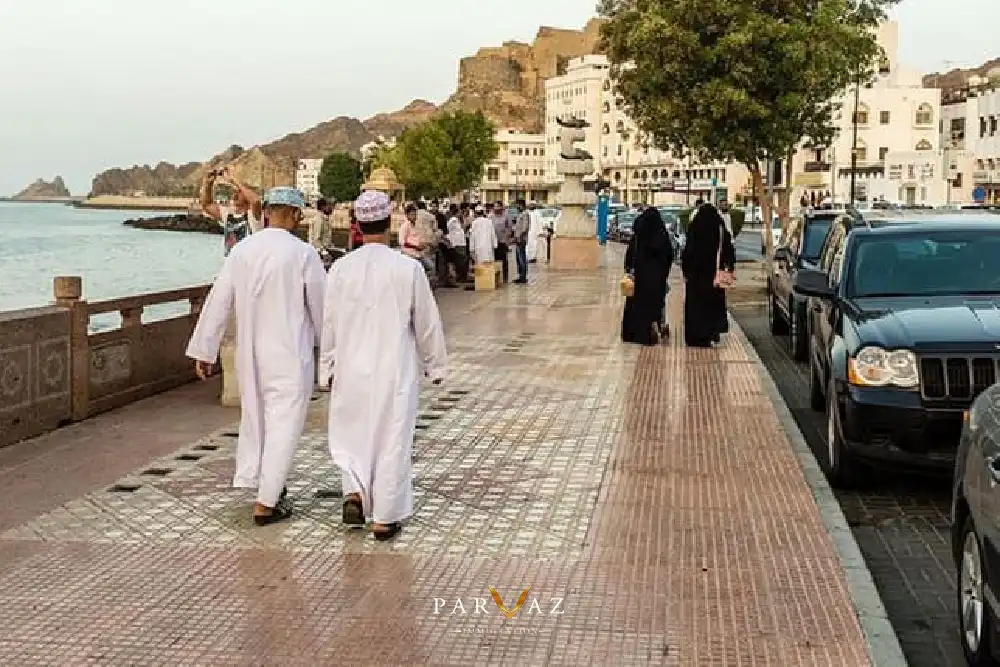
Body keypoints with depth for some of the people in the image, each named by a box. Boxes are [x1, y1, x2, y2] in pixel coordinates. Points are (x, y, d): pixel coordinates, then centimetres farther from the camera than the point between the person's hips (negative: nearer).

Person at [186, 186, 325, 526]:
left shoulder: (241, 250, -1)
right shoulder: (303, 254, -14)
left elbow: (218, 301, 4)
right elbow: (322, 307, -5)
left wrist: (204, 350, 12)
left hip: (249, 353, 5)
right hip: (290, 354, -5)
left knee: (254, 416, 21)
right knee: (284, 424, 2)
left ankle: (254, 479, 34)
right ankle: (266, 503, 4)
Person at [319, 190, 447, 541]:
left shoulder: (340, 269, -5)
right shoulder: (408, 268, -11)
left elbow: (328, 324, 3)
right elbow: (427, 322, -2)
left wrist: (328, 367, 16)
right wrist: (435, 363, 12)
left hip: (351, 367, 2)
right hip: (395, 369, -2)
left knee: (351, 433, 20)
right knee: (392, 438, 7)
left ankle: (354, 492, 2)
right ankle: (385, 518, 13)